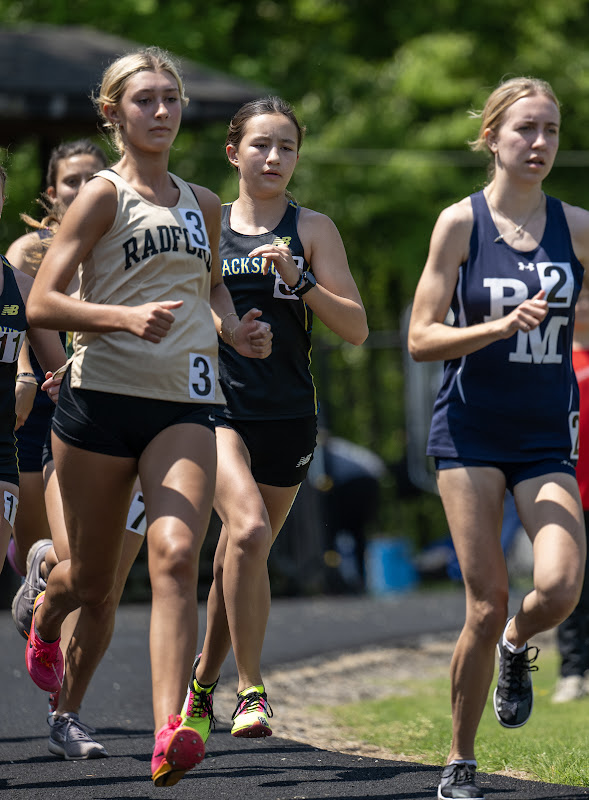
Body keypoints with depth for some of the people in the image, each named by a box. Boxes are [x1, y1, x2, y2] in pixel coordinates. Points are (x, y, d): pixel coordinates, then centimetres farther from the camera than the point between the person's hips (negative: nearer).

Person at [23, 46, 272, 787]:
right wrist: (125, 316, -24)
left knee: (175, 554, -20)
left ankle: (169, 734, -30)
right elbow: (42, 303, -9)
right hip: (102, 396, -3)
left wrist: (234, 329, 13)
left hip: (184, 402, 3)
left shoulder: (202, 204, 15)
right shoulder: (104, 195, -2)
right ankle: (44, 620, 48)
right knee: (93, 577, 9)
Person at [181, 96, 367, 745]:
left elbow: (356, 328, -2)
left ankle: (204, 680, 35)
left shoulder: (312, 229, 4)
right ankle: (249, 689, -19)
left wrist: (300, 281, -17)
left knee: (238, 560, 10)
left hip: (287, 415, 1)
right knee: (249, 527, -26)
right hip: (215, 403, -1)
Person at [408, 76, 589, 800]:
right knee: (486, 608, -6)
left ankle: (518, 646, 17)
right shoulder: (460, 223, -3)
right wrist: (501, 326, -19)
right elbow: (420, 339, -5)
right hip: (470, 433, -2)